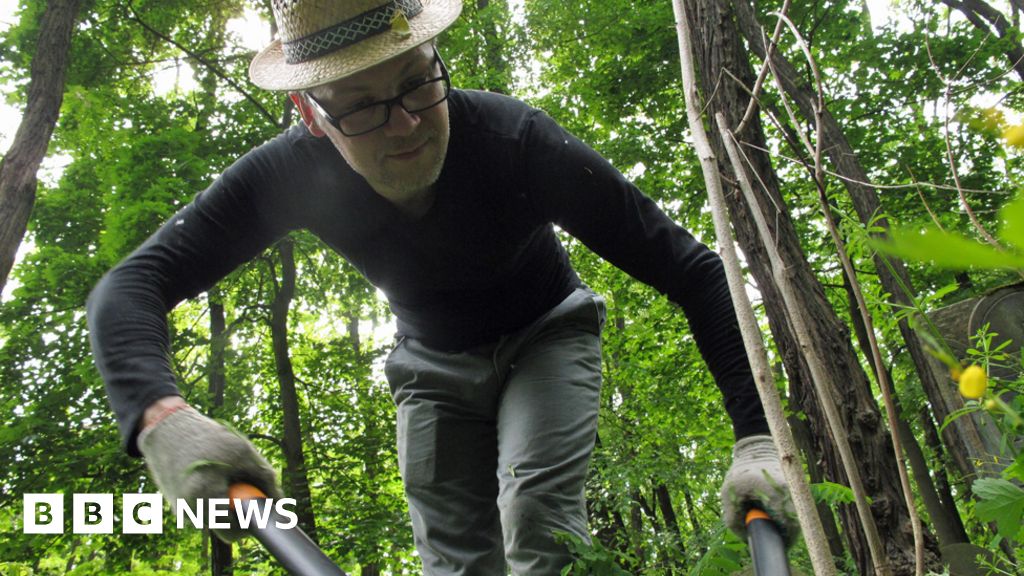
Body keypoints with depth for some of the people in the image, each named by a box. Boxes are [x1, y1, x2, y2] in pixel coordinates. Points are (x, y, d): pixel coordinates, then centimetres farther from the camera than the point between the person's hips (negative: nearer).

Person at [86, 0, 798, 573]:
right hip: (435, 364, 3)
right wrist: (162, 417, -49)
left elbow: (691, 269, -31)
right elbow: (131, 284, -27)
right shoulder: (293, 171, -26)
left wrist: (757, 436, -40)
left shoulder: (516, 140, -34)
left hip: (545, 336, -2)